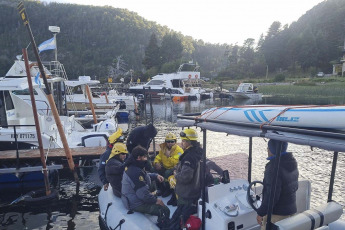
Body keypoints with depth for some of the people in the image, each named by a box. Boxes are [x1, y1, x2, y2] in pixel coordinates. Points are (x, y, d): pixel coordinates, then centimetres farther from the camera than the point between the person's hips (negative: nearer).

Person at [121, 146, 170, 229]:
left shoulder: (131, 167, 4)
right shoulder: (136, 172, -27)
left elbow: (144, 175, 22)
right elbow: (143, 194, -29)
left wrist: (156, 176, 8)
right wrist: (155, 200, -14)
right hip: (137, 204, -11)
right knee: (165, 211, -11)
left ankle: (159, 225, 25)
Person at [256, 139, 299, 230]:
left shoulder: (273, 167, -25)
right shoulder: (292, 164, 5)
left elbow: (272, 195, -27)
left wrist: (260, 213, -17)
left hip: (276, 213, -9)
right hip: (291, 210, 9)